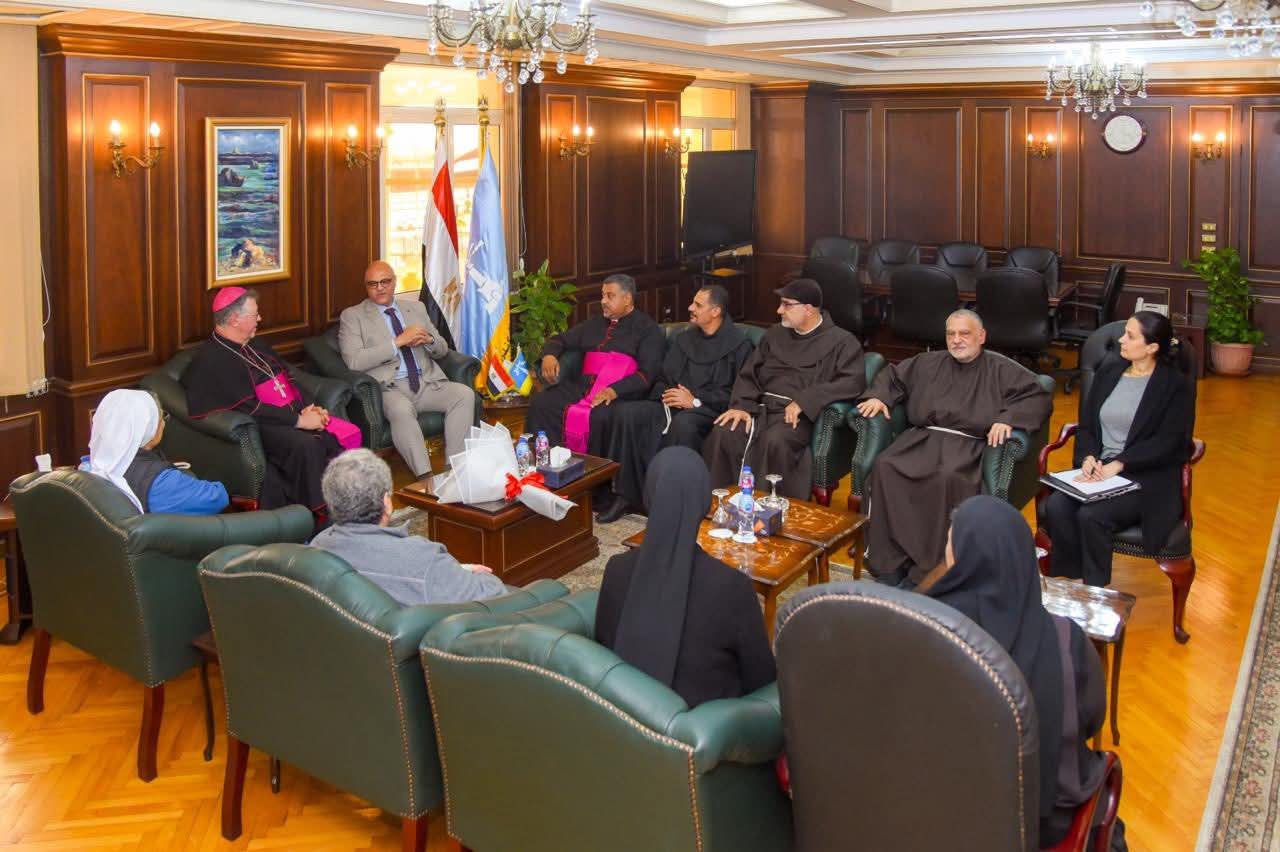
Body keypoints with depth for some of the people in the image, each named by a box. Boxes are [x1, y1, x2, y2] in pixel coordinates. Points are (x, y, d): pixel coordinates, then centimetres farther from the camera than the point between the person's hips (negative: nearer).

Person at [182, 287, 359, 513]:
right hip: (260, 428, -8)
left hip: (293, 417, 9)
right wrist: (299, 420, -15)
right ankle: (319, 515, -26)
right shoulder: (213, 360, -9)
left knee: (350, 434, -14)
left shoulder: (255, 347, 20)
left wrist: (308, 408, 2)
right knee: (306, 445, -35)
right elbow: (250, 409, -16)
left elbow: (288, 381, 21)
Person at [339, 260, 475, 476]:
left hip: (428, 382, 5)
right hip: (388, 387, -5)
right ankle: (425, 476, -34)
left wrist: (428, 339, -4)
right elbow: (354, 361, -9)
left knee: (465, 394, -22)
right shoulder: (352, 316, 6)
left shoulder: (416, 307, 20)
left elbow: (442, 351, 22)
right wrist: (398, 341, -14)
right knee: (401, 409, -37)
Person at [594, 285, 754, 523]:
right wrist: (665, 394, -1)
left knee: (683, 423, -40)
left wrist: (696, 400, -15)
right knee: (626, 412, -19)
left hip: (707, 409, -6)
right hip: (673, 404, 6)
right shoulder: (684, 338, 19)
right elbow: (662, 376, 23)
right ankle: (626, 494, -17)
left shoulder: (738, 343, -1)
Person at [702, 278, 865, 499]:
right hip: (761, 407, 5)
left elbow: (854, 381, -13)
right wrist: (742, 405, -3)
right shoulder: (775, 334, 21)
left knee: (775, 441, -38)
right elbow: (749, 374, 18)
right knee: (722, 435, -25)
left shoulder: (840, 341, 3)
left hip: (797, 414, -5)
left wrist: (804, 401, -19)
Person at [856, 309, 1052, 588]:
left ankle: (926, 571, -32)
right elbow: (893, 375, 35)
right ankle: (890, 563, -28)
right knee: (885, 467, -29)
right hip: (922, 438, 4)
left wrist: (1007, 418, -14)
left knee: (947, 478, -39)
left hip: (967, 445, -3)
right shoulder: (928, 363, 25)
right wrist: (878, 396, 13)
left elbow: (1039, 397, 3)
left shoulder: (1001, 370, 13)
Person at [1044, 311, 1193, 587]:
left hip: (1146, 478, -5)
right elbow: (1086, 425, 13)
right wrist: (1089, 457, -8)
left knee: (1091, 516, -30)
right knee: (1056, 507, -25)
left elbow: (1167, 443, -10)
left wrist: (1117, 464, -20)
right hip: (1097, 468, 5)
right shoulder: (1108, 372, 15)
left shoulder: (1174, 385, -1)